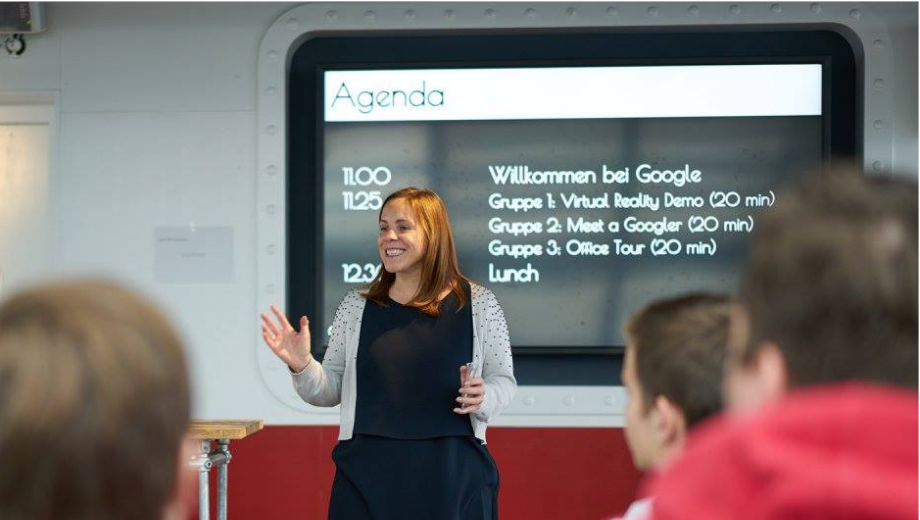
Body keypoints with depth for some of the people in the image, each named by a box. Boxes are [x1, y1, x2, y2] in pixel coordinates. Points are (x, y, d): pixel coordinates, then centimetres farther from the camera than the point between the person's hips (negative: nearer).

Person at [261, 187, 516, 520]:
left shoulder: (478, 303, 1)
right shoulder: (356, 306, 6)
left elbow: (503, 379, 5)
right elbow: (330, 391, 8)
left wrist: (483, 398, -15)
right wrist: (302, 367, -10)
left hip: (452, 472, -1)